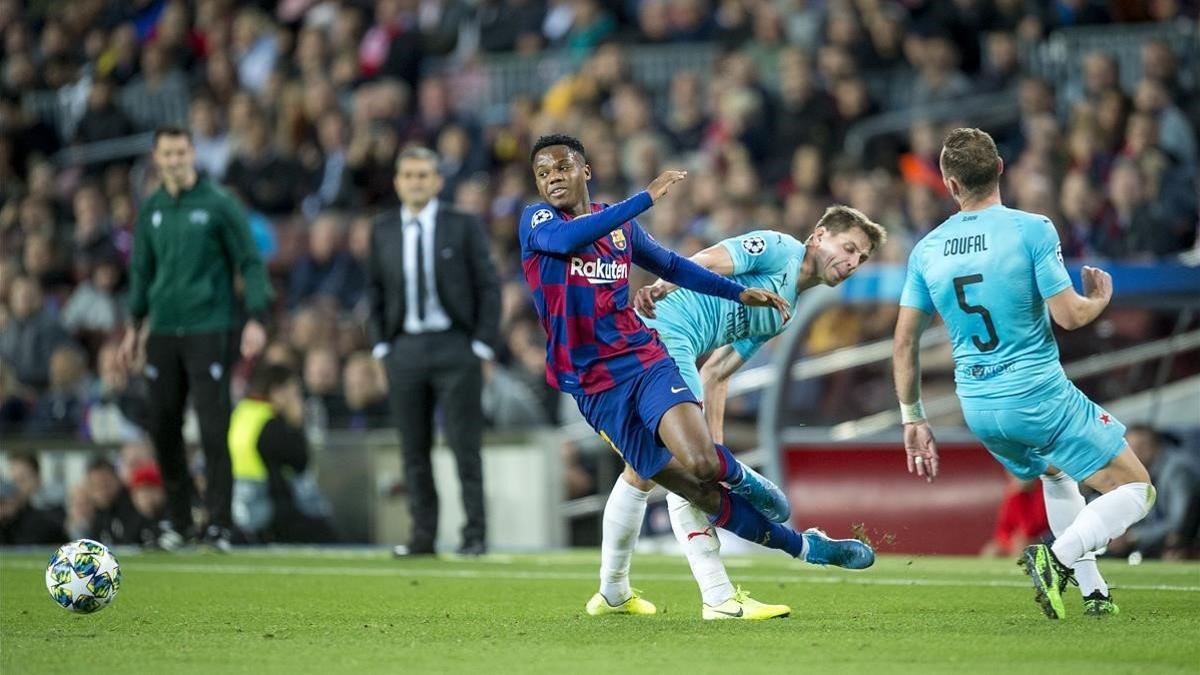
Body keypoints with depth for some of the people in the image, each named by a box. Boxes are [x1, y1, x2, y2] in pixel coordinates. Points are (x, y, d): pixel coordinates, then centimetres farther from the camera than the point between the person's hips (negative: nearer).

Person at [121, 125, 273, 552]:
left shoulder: (218, 204, -4)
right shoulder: (151, 210, 11)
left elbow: (250, 263, -3)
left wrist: (255, 320, -11)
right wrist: (134, 326, 18)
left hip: (209, 329, -5)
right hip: (163, 332, 5)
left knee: (213, 428, -8)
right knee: (163, 427, 5)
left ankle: (218, 523, -5)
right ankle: (176, 518, 16)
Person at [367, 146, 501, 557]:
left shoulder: (463, 227, 0)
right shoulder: (383, 231, 8)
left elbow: (488, 287, 0)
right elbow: (375, 290, 15)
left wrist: (483, 345, -7)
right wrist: (381, 345, 5)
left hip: (455, 347, -3)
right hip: (405, 349, 3)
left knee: (465, 445, -4)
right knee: (415, 449, 4)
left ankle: (475, 535, 0)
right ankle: (423, 534, 9)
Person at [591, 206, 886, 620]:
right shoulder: (779, 250, -1)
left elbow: (715, 373, 23)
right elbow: (710, 261, -17)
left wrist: (716, 446, 15)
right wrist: (660, 286, -35)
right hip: (658, 332, -11)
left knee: (644, 472, 21)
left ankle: (611, 592, 33)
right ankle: (720, 598, -18)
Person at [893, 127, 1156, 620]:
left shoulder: (926, 251, 3)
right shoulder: (1032, 230, -11)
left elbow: (904, 343, 6)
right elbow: (1069, 316, -12)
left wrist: (912, 419, 15)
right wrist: (1100, 299, 10)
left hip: (978, 408, 6)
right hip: (1040, 396, -6)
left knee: (1056, 475, 33)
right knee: (1136, 490, 2)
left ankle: (1093, 592, 27)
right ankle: (1057, 558, -19)